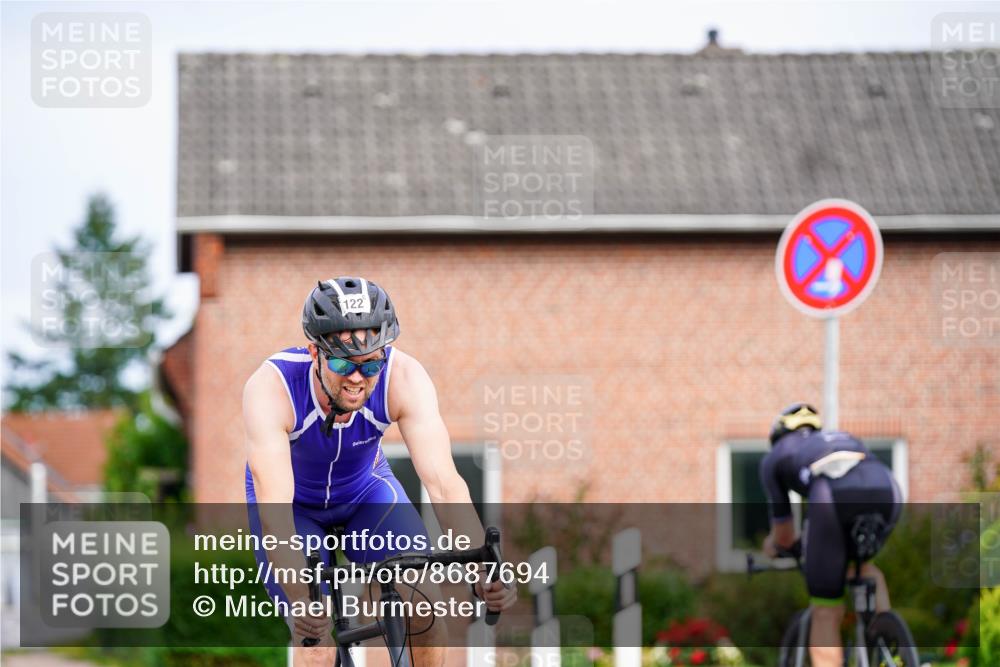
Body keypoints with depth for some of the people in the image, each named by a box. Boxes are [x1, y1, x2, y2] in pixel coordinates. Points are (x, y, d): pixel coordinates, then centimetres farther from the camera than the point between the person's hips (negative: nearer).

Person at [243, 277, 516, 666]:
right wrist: (300, 599, -59)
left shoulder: (404, 378, -30)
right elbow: (274, 508, -45)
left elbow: (443, 482, -36)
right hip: (294, 501, -2)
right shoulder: (271, 388, -37)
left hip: (366, 488, 2)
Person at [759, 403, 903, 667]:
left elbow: (783, 534, 33)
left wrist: (775, 546, 57)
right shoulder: (845, 439, 44)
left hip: (833, 496, -4)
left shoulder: (775, 457, 32)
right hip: (886, 489, 4)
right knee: (860, 559, 36)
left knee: (826, 614, 8)